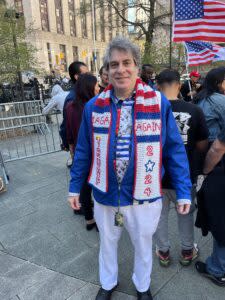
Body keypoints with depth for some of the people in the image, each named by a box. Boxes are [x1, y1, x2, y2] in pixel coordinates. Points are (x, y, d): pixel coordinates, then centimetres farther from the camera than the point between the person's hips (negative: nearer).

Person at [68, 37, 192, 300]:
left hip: (144, 197, -1)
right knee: (107, 243, 26)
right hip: (104, 195, 2)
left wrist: (183, 191, -6)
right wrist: (74, 187, 5)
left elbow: (175, 150, -7)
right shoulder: (93, 106, -6)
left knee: (143, 245, 25)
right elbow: (83, 151, 1)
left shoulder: (159, 103, -12)